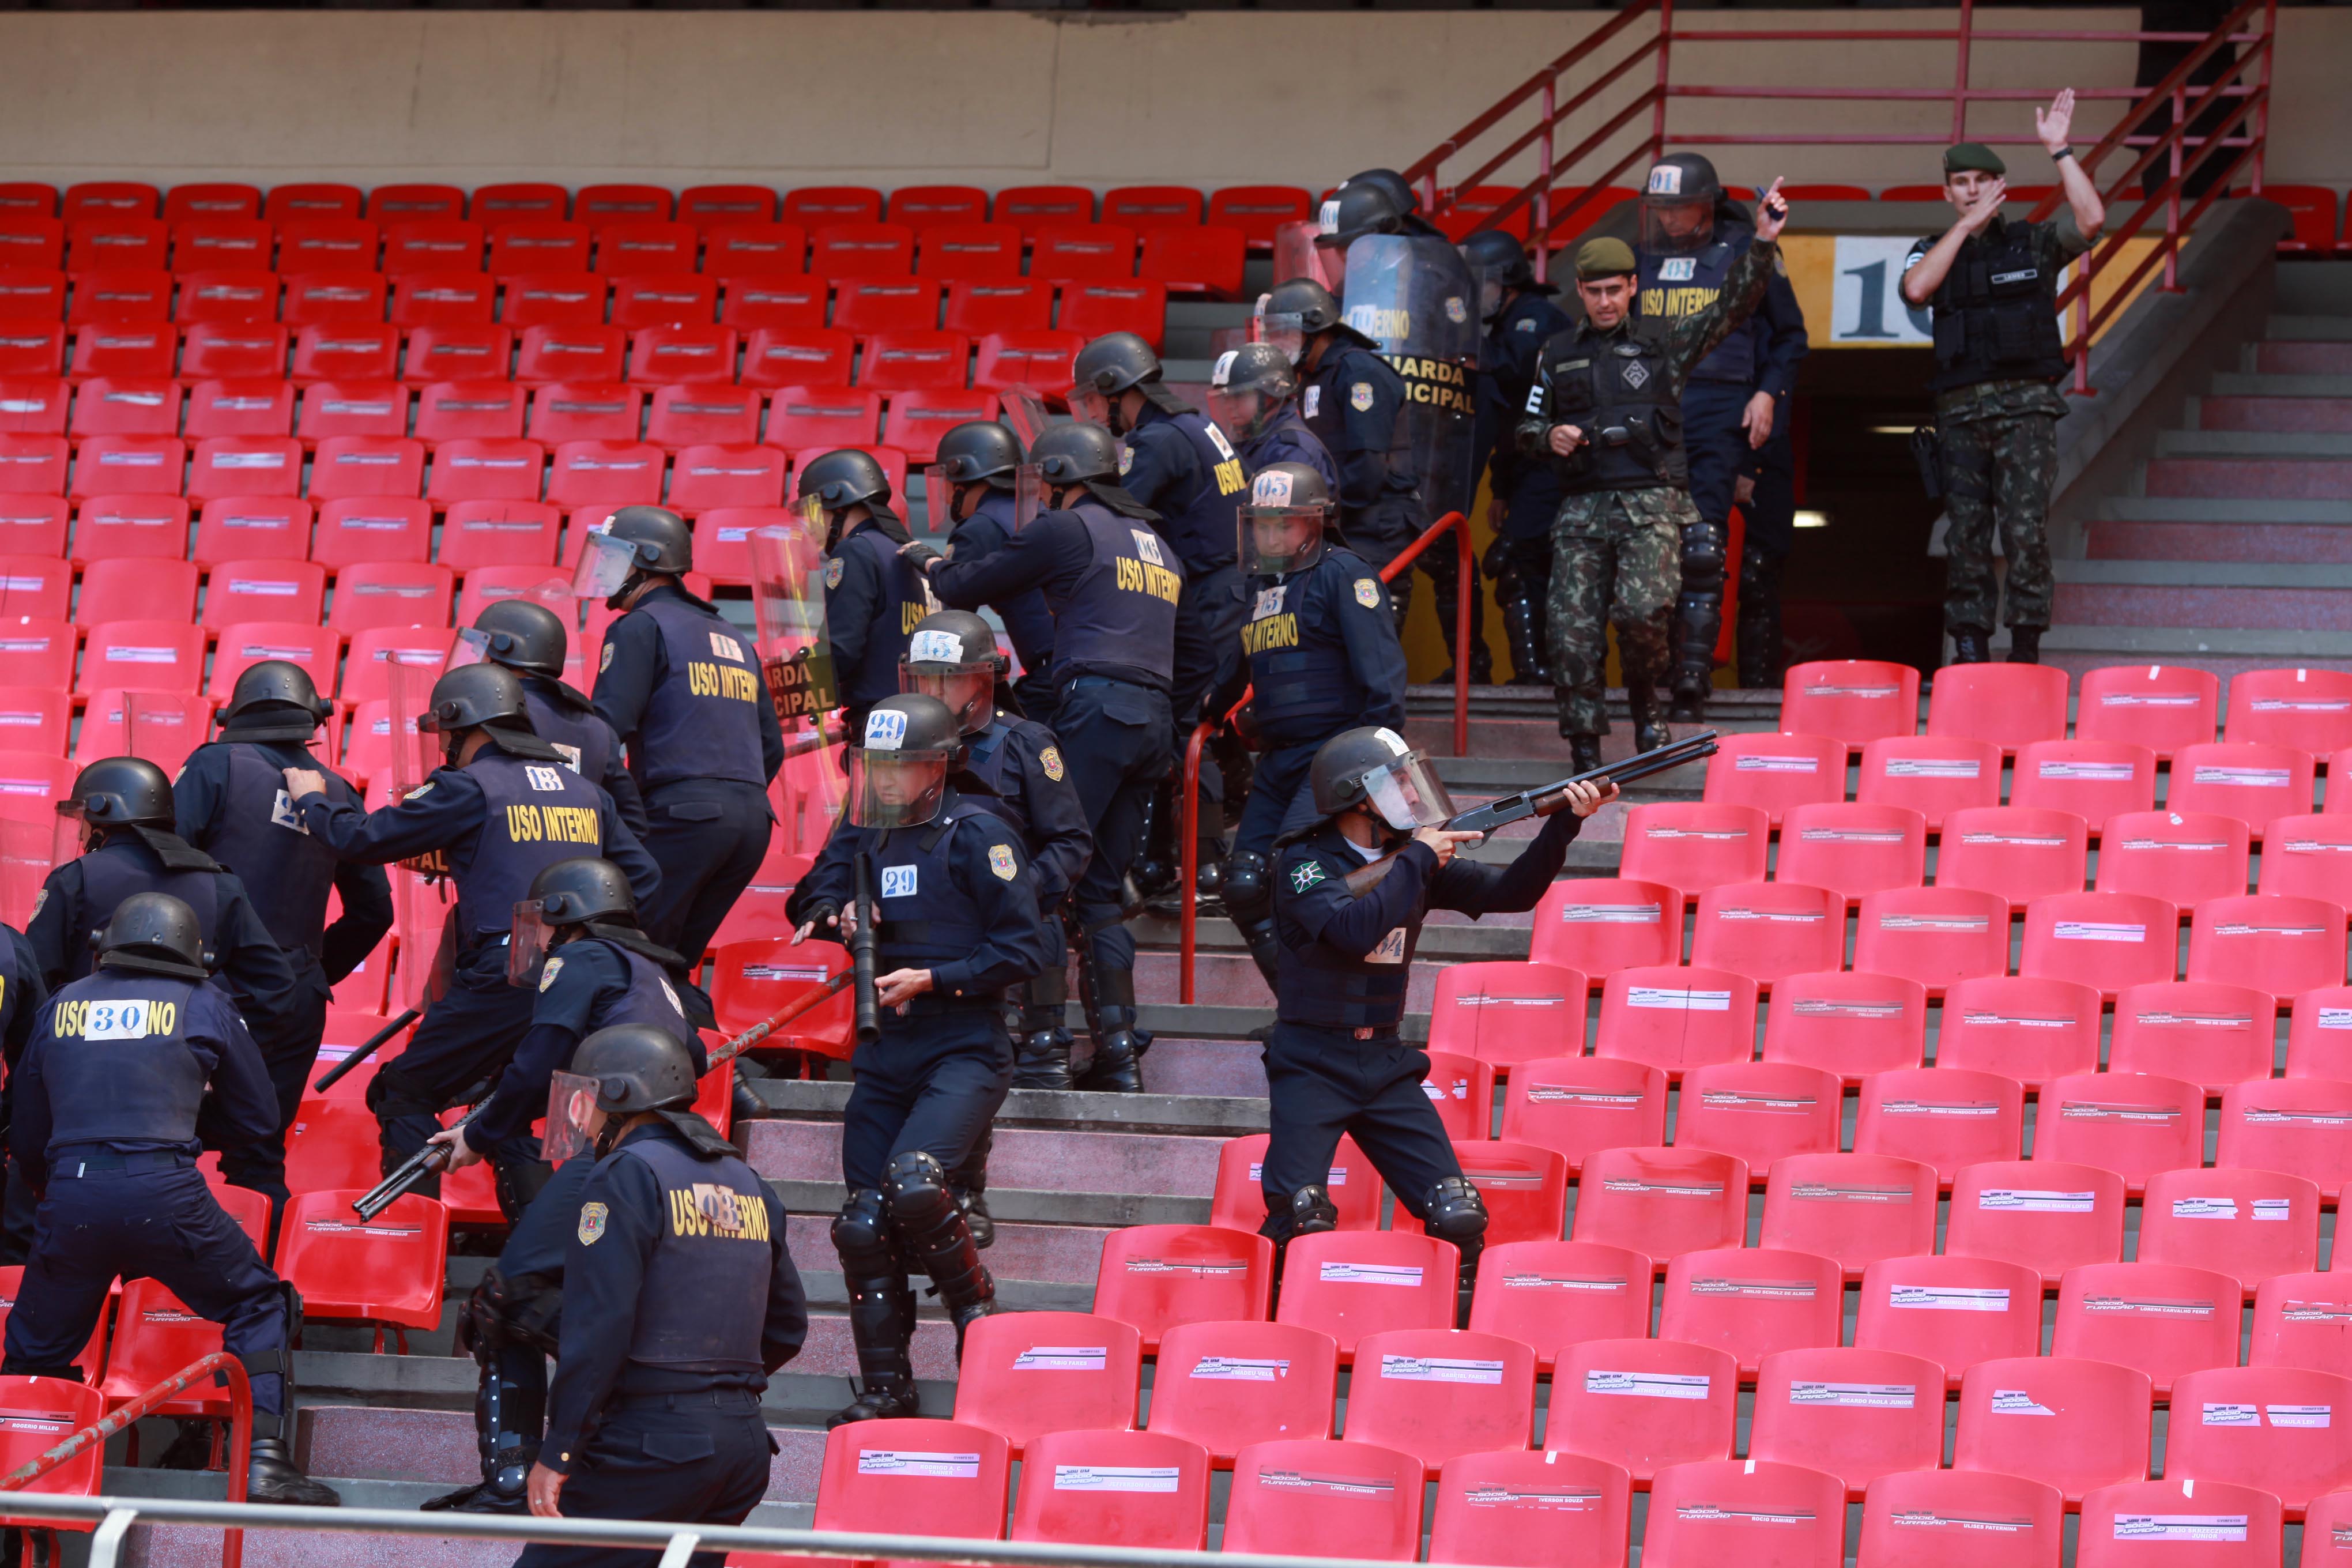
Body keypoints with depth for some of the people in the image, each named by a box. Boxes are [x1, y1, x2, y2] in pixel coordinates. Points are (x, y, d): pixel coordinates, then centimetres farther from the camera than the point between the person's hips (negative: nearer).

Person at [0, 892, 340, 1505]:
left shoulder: (61, 1006, 18)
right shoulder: (203, 1004, 12)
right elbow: (259, 1116, 20)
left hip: (69, 1198, 2)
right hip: (165, 1194, -2)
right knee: (258, 1306, 15)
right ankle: (266, 1459, 2)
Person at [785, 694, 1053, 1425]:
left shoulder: (977, 834, -8)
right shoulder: (862, 830, 10)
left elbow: (1024, 949, -9)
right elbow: (808, 903, 17)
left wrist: (931, 979, -16)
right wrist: (838, 918, -6)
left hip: (965, 1048, -6)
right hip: (885, 1053, 7)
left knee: (912, 1185, -27)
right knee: (863, 1222, 1)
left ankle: (979, 1318, -4)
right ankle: (886, 1387, 12)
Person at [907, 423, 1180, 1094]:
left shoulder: (1067, 529, 1)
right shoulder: (1155, 541, 24)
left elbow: (968, 590, 5)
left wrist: (929, 562, 28)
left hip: (1097, 709, -7)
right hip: (1155, 719, 7)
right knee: (1100, 889, 10)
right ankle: (1116, 1042, 1)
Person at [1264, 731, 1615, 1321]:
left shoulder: (1417, 858, 7)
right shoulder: (1306, 863, -10)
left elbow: (1508, 892, 4)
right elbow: (1355, 929, -27)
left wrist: (1564, 824, -9)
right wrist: (1415, 860, -18)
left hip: (1386, 1065, 5)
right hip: (1311, 1065, -5)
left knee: (1460, 1217, -9)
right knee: (1302, 1222, -20)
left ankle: (1461, 1314, 13)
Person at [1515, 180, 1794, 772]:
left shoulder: (1664, 341, 12)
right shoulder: (1558, 354, 19)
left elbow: (1733, 306, 6)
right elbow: (1526, 427, 24)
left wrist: (1763, 243, -5)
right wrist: (1549, 437, 1)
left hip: (1651, 502, -3)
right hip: (1582, 506, 3)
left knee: (1642, 609, -24)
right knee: (1574, 629, -6)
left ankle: (1645, 705, 3)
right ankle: (1585, 748, 2)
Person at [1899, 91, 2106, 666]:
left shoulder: (2034, 243, 10)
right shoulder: (1932, 250, 15)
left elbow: (2092, 219, -6)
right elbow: (1917, 288, -7)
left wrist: (2060, 151, -9)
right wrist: (1968, 225, -5)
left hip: (2027, 405, -2)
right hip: (1961, 409, 2)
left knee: (2026, 528, -11)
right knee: (1965, 532, -1)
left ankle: (2027, 646, -8)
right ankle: (1969, 649, 2)